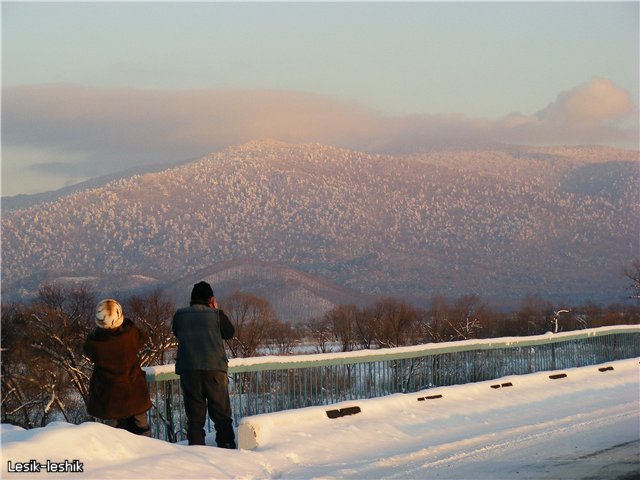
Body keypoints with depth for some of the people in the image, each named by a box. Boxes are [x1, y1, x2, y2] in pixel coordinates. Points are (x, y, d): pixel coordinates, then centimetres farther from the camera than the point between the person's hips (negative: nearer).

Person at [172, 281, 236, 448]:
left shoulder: (180, 315, 3)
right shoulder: (216, 314, -3)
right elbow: (229, 333, 12)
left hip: (188, 370, 2)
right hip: (214, 369, -2)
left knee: (195, 415, 5)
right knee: (222, 414, 8)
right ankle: (227, 447, 4)